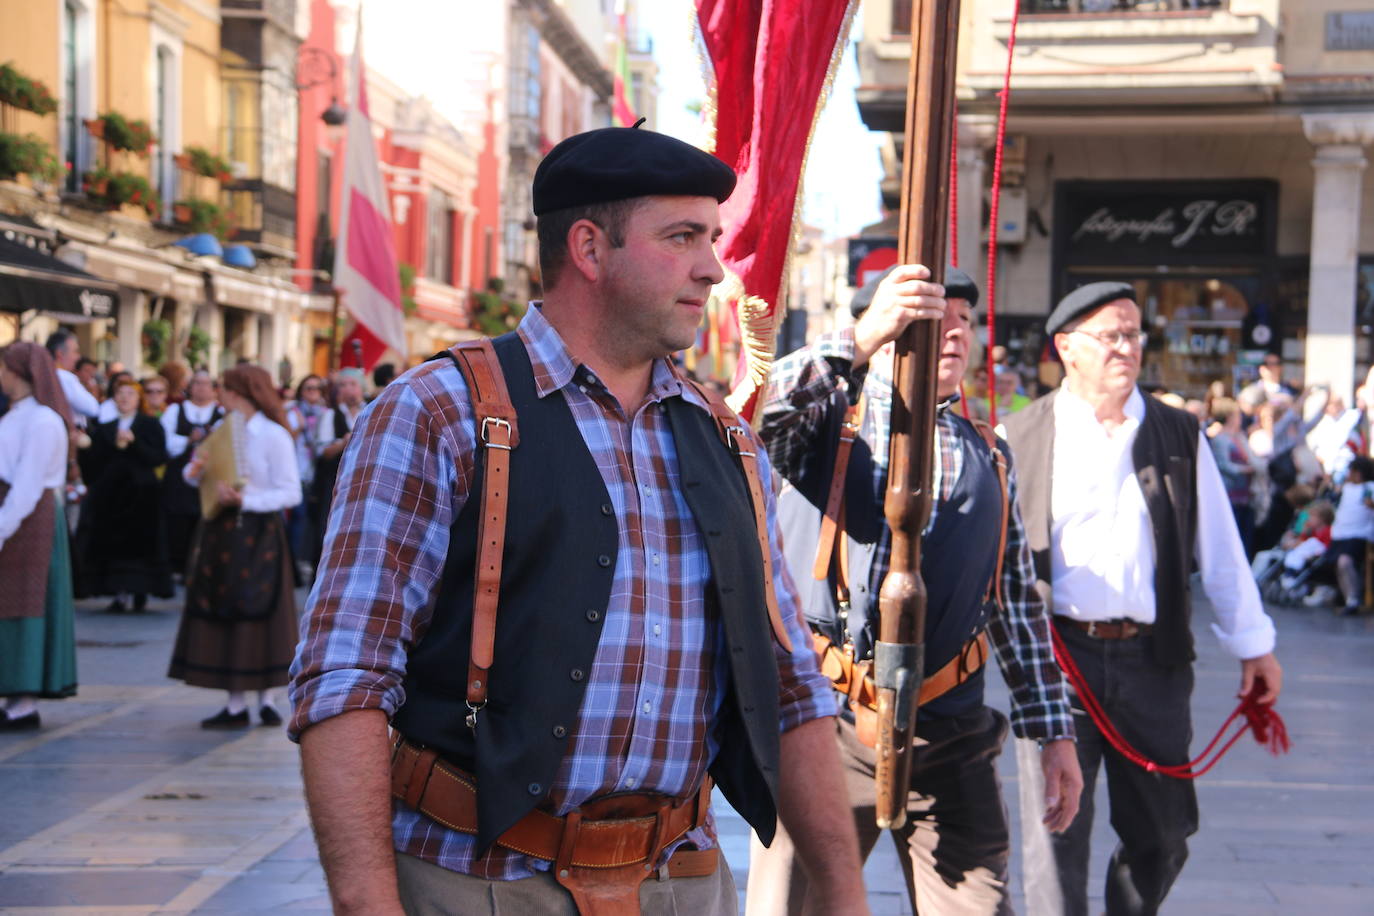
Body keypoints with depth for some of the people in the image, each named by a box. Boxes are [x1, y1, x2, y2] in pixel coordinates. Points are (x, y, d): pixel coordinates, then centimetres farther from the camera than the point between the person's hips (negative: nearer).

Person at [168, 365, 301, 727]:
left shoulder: (273, 435, -8)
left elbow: (291, 493, -13)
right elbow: (202, 478, 17)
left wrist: (245, 500, -22)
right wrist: (195, 472, -6)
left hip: (256, 533, -6)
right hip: (220, 532, 6)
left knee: (258, 613, -1)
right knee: (222, 615, 4)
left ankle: (266, 699, 11)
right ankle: (236, 703, 10)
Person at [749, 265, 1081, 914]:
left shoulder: (987, 458, 15)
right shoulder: (827, 417, 4)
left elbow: (1019, 603, 17)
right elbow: (752, 416, -20)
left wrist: (1053, 731, 14)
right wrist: (859, 338, -33)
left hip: (948, 739, 3)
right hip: (820, 724, -3)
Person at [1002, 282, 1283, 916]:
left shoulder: (1179, 436, 9)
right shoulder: (1020, 440, 2)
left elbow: (1219, 549, 12)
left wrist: (1253, 645, 13)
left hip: (1152, 658, 3)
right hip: (1056, 655, -2)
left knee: (1162, 833, 11)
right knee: (1056, 833, -5)